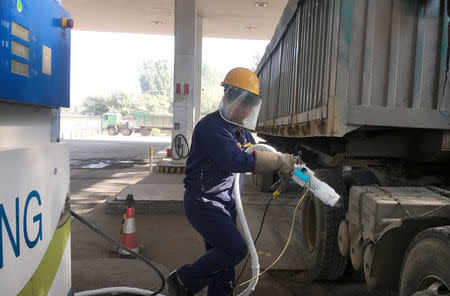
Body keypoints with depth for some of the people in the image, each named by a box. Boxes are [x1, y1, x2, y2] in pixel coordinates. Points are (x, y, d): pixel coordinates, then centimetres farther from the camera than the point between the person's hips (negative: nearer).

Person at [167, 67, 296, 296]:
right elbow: (235, 161, -31)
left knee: (222, 256, 13)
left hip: (226, 203, 9)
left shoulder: (240, 130, 11)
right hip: (203, 202, -9)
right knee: (236, 249, -16)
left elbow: (256, 156, 18)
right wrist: (278, 161, -24)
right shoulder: (211, 127, -20)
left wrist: (284, 165, -1)